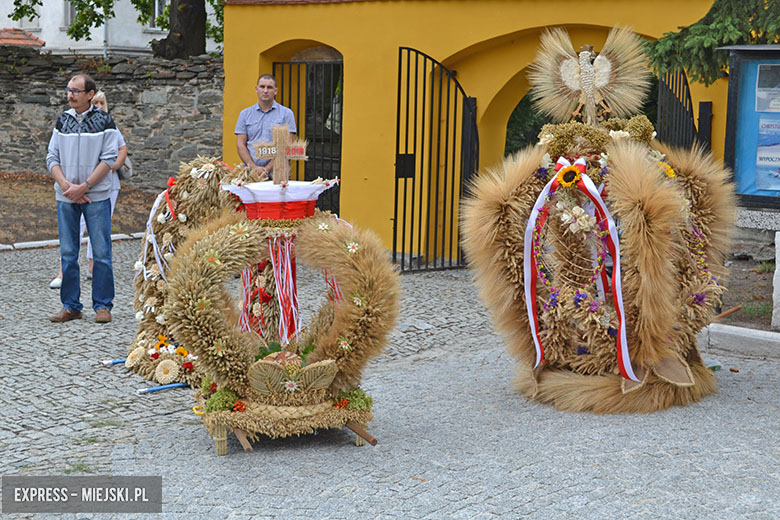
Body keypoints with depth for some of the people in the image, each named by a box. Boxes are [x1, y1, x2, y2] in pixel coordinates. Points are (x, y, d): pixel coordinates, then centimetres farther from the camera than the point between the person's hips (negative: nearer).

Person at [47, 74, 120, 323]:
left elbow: (109, 160, -7)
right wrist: (66, 186, -9)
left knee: (101, 253, -1)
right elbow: (52, 157, 7)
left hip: (96, 197, -3)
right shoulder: (62, 120, 9)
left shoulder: (104, 121, -2)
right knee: (67, 254, 6)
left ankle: (103, 305, 8)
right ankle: (71, 306, 14)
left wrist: (83, 187, -14)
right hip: (65, 198, 4)